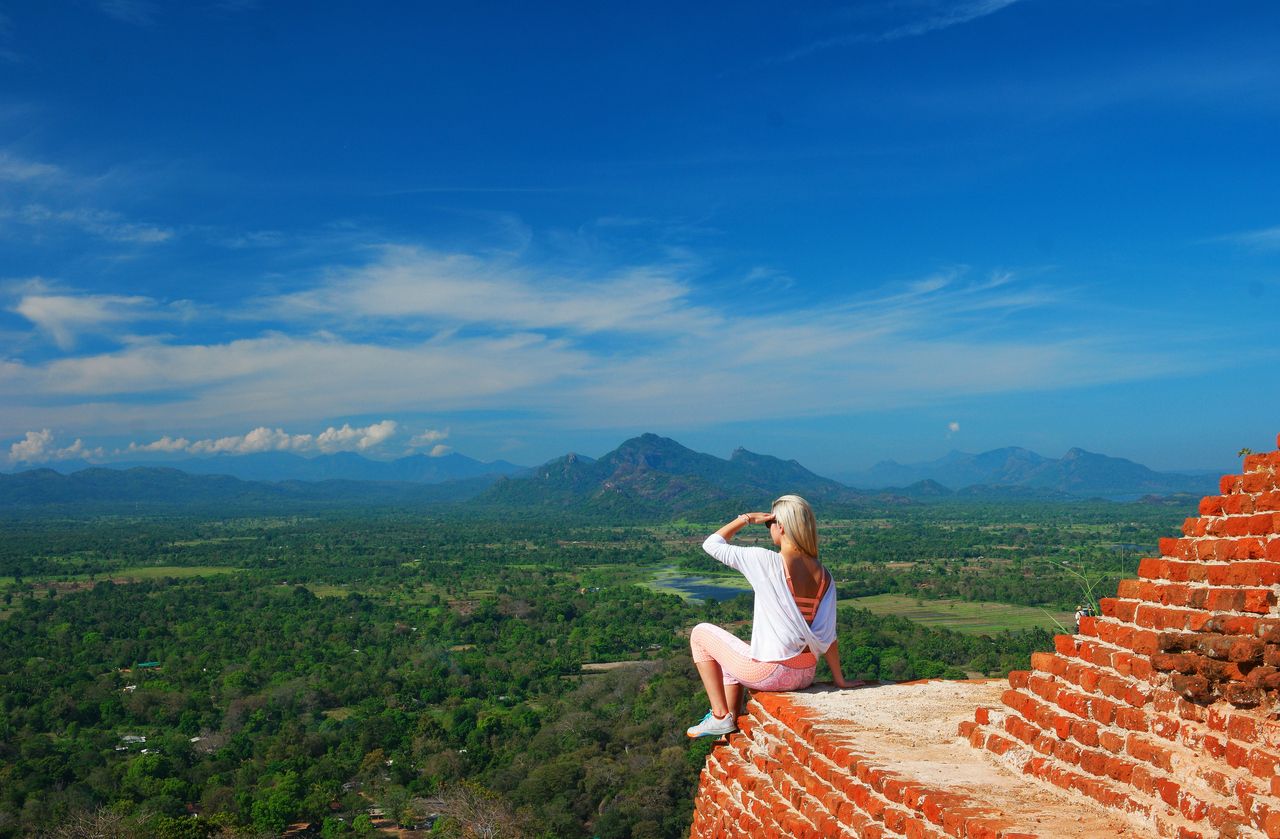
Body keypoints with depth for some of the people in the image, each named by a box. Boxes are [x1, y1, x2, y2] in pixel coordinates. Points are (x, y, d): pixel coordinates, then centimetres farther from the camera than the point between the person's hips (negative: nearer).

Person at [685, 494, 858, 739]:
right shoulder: (824, 576, 0)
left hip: (771, 673, -7)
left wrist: (746, 518, 4)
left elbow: (712, 544, -5)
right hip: (806, 676, 7)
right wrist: (839, 680, 10)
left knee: (701, 634, 16)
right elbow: (827, 636, 1)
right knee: (729, 664, 33)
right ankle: (730, 728, 36)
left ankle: (720, 716, 12)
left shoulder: (766, 562, -16)